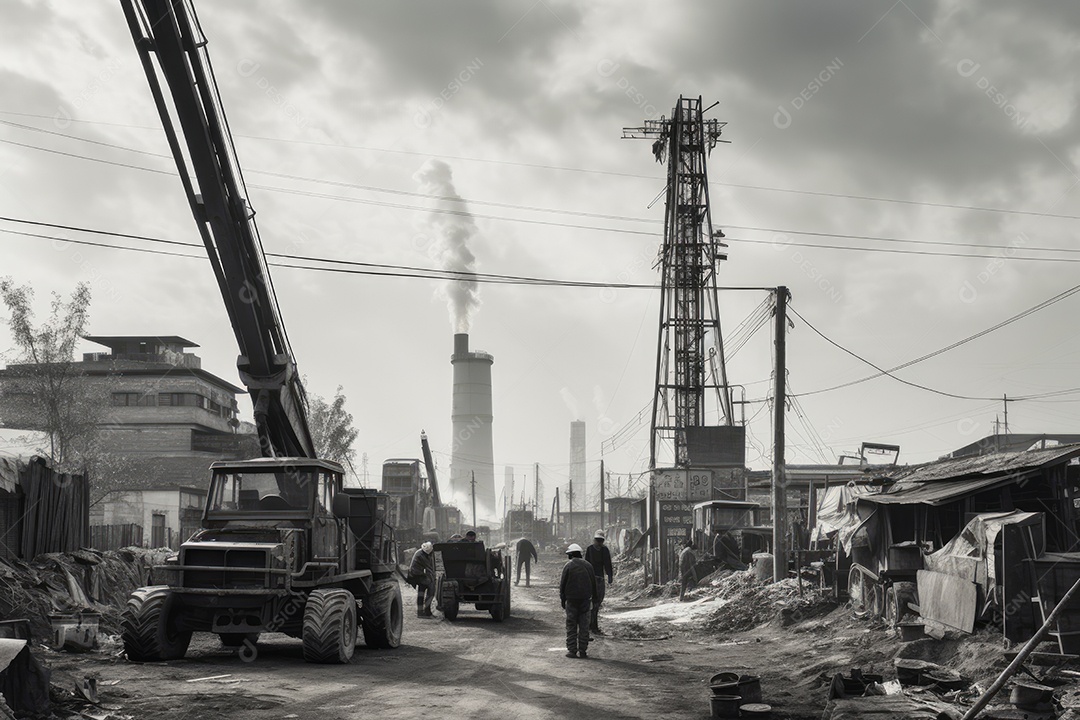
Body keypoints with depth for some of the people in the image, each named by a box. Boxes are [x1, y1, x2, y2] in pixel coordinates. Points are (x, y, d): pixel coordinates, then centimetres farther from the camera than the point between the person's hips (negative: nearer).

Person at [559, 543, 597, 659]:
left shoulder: (568, 566, -5)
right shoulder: (588, 566, 7)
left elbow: (563, 584, -5)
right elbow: (593, 583, 11)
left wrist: (562, 599, 3)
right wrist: (593, 598, 18)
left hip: (571, 600, -3)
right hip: (585, 599, 3)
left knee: (571, 625, 2)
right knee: (584, 625, 6)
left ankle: (572, 650, -1)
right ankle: (583, 650, 5)